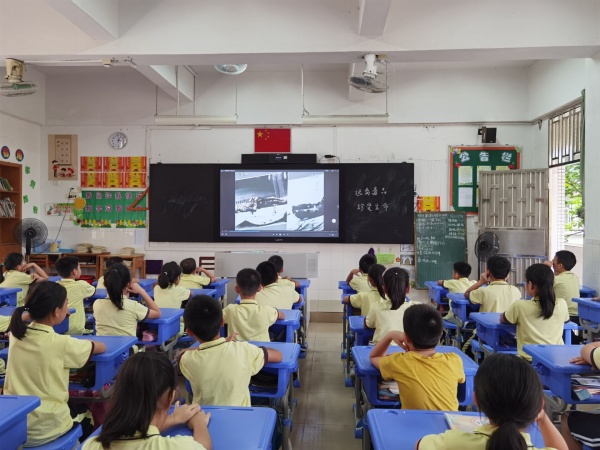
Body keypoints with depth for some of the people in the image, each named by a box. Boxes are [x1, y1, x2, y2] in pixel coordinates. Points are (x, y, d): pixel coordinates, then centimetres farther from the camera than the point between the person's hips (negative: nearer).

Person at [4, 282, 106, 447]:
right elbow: (101, 347, -4)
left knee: (73, 408, 32)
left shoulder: (16, 335, -5)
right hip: (44, 429, -5)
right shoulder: (60, 343, -21)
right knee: (85, 423, 27)